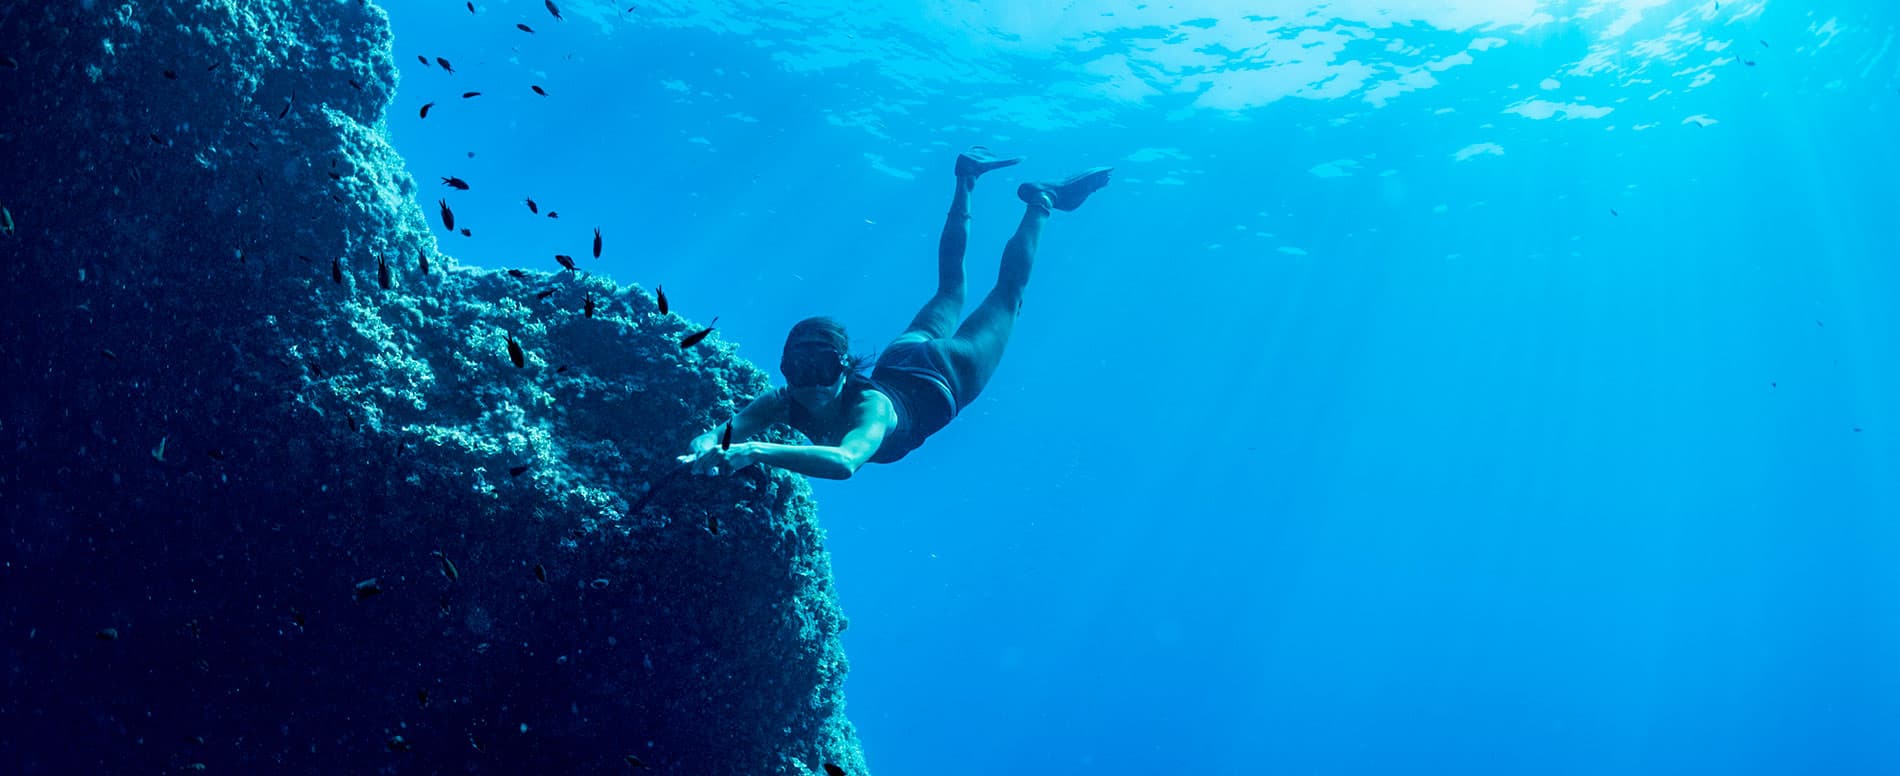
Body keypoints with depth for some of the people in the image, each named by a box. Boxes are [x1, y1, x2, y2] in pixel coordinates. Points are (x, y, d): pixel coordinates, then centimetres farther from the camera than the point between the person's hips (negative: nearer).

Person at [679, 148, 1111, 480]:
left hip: (947, 376, -4)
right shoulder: (783, 404, -33)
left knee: (1007, 292, 21)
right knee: (949, 291, 30)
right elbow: (720, 431, -39)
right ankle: (966, 182, 49)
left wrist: (755, 452, -76)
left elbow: (845, 462, -67)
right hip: (897, 362, 4)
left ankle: (1040, 203, 40)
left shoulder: (870, 408, -48)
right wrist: (704, 450, -63)